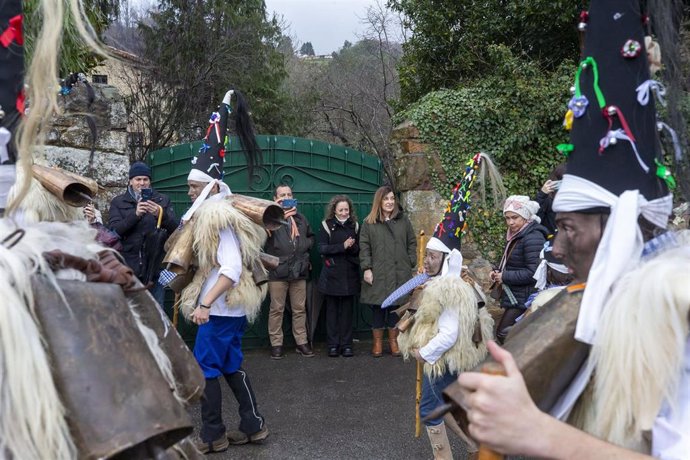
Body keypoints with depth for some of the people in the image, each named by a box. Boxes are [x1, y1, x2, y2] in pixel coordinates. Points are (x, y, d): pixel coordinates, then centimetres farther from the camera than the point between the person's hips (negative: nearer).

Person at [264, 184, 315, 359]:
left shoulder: (301, 219, 15)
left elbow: (311, 237, 27)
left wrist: (305, 245, 6)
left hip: (299, 270, 5)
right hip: (278, 271, -5)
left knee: (300, 309, 10)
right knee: (277, 309, 3)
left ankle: (302, 342, 20)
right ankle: (276, 344, 13)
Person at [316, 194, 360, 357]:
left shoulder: (354, 226, 8)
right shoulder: (326, 225, 1)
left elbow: (359, 249, 7)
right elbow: (322, 249, -8)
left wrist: (352, 246, -15)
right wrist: (342, 246, -17)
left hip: (350, 275, 2)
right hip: (332, 275, -2)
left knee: (347, 310, 4)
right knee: (332, 309, 3)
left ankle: (346, 344, 11)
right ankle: (333, 345, 11)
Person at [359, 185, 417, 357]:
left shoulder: (403, 219, 10)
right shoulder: (369, 223, 3)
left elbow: (412, 243, 12)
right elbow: (364, 247, 0)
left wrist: (411, 264, 5)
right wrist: (366, 268, -7)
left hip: (400, 273, 2)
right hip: (378, 274, -2)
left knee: (396, 307, 6)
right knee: (378, 308, 2)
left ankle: (393, 340, 21)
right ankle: (377, 342, 17)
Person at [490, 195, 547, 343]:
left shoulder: (533, 237, -20)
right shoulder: (515, 235, 11)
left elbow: (533, 273, -26)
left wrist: (505, 276, -18)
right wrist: (498, 272, 3)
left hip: (524, 299, -10)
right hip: (515, 296, 10)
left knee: (503, 333, -9)